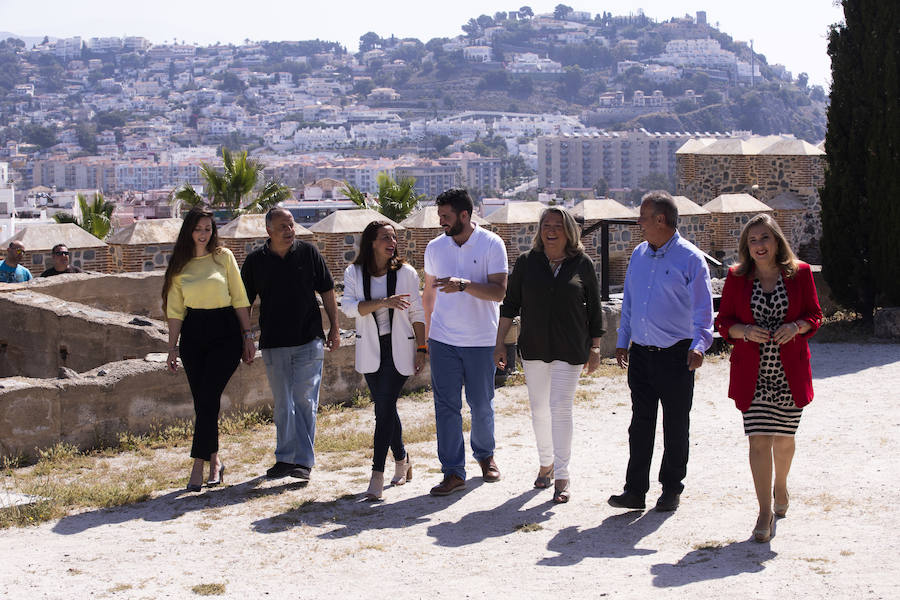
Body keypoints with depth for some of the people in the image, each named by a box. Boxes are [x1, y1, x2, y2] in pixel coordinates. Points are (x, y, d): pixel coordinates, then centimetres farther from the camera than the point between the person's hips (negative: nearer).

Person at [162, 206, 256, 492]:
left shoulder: (223, 256, 2)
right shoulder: (179, 264, 8)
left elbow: (239, 299, 3)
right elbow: (175, 310, 10)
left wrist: (248, 336, -1)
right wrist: (173, 347, 6)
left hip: (225, 332, -3)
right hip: (193, 333, 3)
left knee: (207, 398, -12)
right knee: (202, 402, 3)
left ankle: (198, 467, -10)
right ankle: (214, 461, 17)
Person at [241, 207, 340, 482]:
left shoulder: (308, 252, 2)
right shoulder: (256, 260, 3)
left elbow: (327, 291, 8)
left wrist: (334, 328, 6)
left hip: (309, 341, -1)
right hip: (274, 345, 2)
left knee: (305, 401, -5)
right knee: (283, 405, 8)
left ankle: (303, 460, -2)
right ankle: (285, 459, 17)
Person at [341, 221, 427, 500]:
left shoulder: (406, 273, -2)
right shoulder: (354, 273, 0)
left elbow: (417, 313, 3)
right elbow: (348, 307, -14)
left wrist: (421, 348, -1)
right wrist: (384, 303, -24)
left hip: (398, 348, -3)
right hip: (370, 350, 3)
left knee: (384, 407, -12)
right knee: (385, 407, 11)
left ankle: (377, 475, -13)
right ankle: (401, 459, 32)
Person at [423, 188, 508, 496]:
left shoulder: (491, 244, -7)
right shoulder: (435, 247, 5)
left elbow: (499, 291, -14)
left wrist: (464, 285, -27)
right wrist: (427, 331, 17)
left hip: (481, 340, -2)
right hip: (443, 340, 3)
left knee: (481, 404, 9)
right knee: (446, 406, -2)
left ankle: (485, 454, 34)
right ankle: (453, 472, 3)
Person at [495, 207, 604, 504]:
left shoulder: (582, 264, 0)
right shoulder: (526, 262, 3)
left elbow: (594, 309, 6)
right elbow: (510, 304, 6)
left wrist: (595, 347, 6)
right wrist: (500, 344, 2)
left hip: (570, 350, -2)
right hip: (534, 347, 2)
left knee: (561, 409, -8)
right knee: (539, 409, 11)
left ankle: (562, 477, -3)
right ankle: (546, 464, 29)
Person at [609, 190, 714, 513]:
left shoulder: (690, 259, -8)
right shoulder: (639, 255, 10)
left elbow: (702, 309, -10)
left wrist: (698, 345, -22)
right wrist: (622, 342, 17)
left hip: (675, 355, -5)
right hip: (641, 353, 5)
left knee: (675, 426, 6)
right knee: (640, 424, 6)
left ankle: (671, 489, 17)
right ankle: (635, 490, 10)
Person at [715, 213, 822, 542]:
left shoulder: (800, 273, 1)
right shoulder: (737, 277, 1)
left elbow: (814, 314, 7)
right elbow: (724, 321, 4)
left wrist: (796, 327, -14)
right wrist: (746, 331, -16)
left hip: (790, 372, 1)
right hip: (752, 373, -1)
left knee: (784, 437, 12)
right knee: (759, 439, -8)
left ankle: (780, 488, 42)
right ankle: (765, 511, -1)